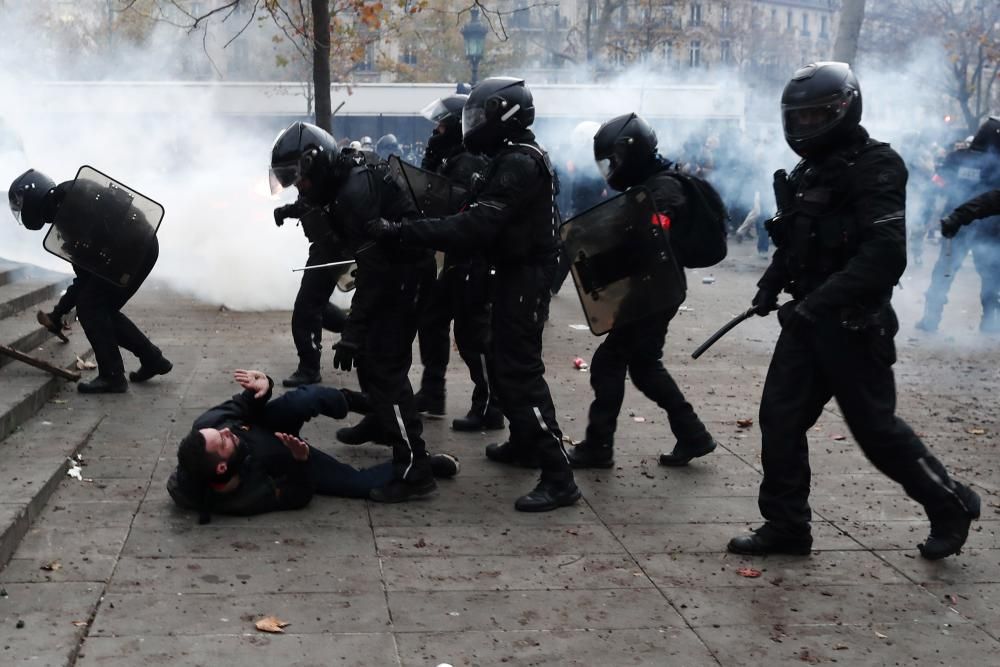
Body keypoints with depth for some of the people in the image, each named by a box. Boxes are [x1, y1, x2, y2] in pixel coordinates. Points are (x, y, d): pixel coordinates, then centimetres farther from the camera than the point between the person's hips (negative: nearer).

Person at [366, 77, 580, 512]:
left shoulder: (517, 164, -21)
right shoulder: (517, 158, 13)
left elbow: (475, 227, -30)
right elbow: (485, 220, 14)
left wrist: (401, 232, -30)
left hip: (523, 278, -11)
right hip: (519, 272, 11)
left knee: (520, 370, -12)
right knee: (507, 360, 21)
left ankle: (558, 476, -13)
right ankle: (524, 443, 36)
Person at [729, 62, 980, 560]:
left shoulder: (874, 168, -15)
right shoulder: (810, 171, 13)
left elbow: (884, 256, -25)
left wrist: (816, 302, -29)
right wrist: (771, 285, 6)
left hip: (852, 323, -8)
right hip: (808, 319, 8)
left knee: (875, 427, 2)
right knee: (780, 417, 4)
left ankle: (951, 506, 23)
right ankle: (786, 526, 14)